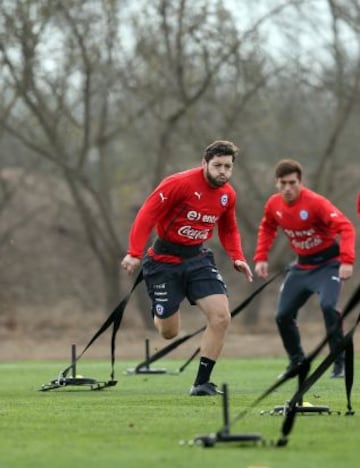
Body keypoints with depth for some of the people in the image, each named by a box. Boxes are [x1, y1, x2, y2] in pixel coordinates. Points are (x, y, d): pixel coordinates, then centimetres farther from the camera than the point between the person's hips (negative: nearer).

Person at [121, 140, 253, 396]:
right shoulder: (179, 183, -18)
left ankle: (202, 383, -3)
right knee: (169, 332, 1)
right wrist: (134, 253, -25)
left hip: (198, 257, 5)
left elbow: (228, 229, 18)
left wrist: (237, 257, 1)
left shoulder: (228, 194, 1)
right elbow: (147, 215, -18)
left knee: (221, 317, -14)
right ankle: (159, 314, 42)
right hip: (164, 259, -5)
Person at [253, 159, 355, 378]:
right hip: (302, 265, 6)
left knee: (328, 305, -29)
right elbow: (267, 228, 16)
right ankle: (297, 363, 24)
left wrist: (347, 260, -41)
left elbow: (345, 227, -31)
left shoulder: (316, 202, -25)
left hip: (328, 262, -6)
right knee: (283, 315, 4)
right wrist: (261, 257, 5)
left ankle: (340, 364, -18)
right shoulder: (274, 204, -6)